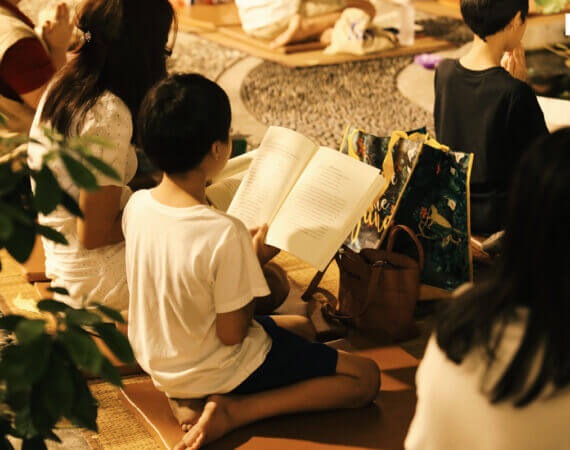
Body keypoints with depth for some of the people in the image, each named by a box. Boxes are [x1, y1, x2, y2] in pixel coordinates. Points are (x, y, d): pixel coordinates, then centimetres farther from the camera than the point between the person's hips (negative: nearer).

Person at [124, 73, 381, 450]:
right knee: (365, 377, 0)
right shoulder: (225, 234, -32)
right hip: (213, 370, -8)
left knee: (303, 328, 30)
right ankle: (231, 411, -7)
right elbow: (232, 334, -23)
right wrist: (255, 259, -11)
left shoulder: (137, 205, -10)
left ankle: (192, 401, 10)